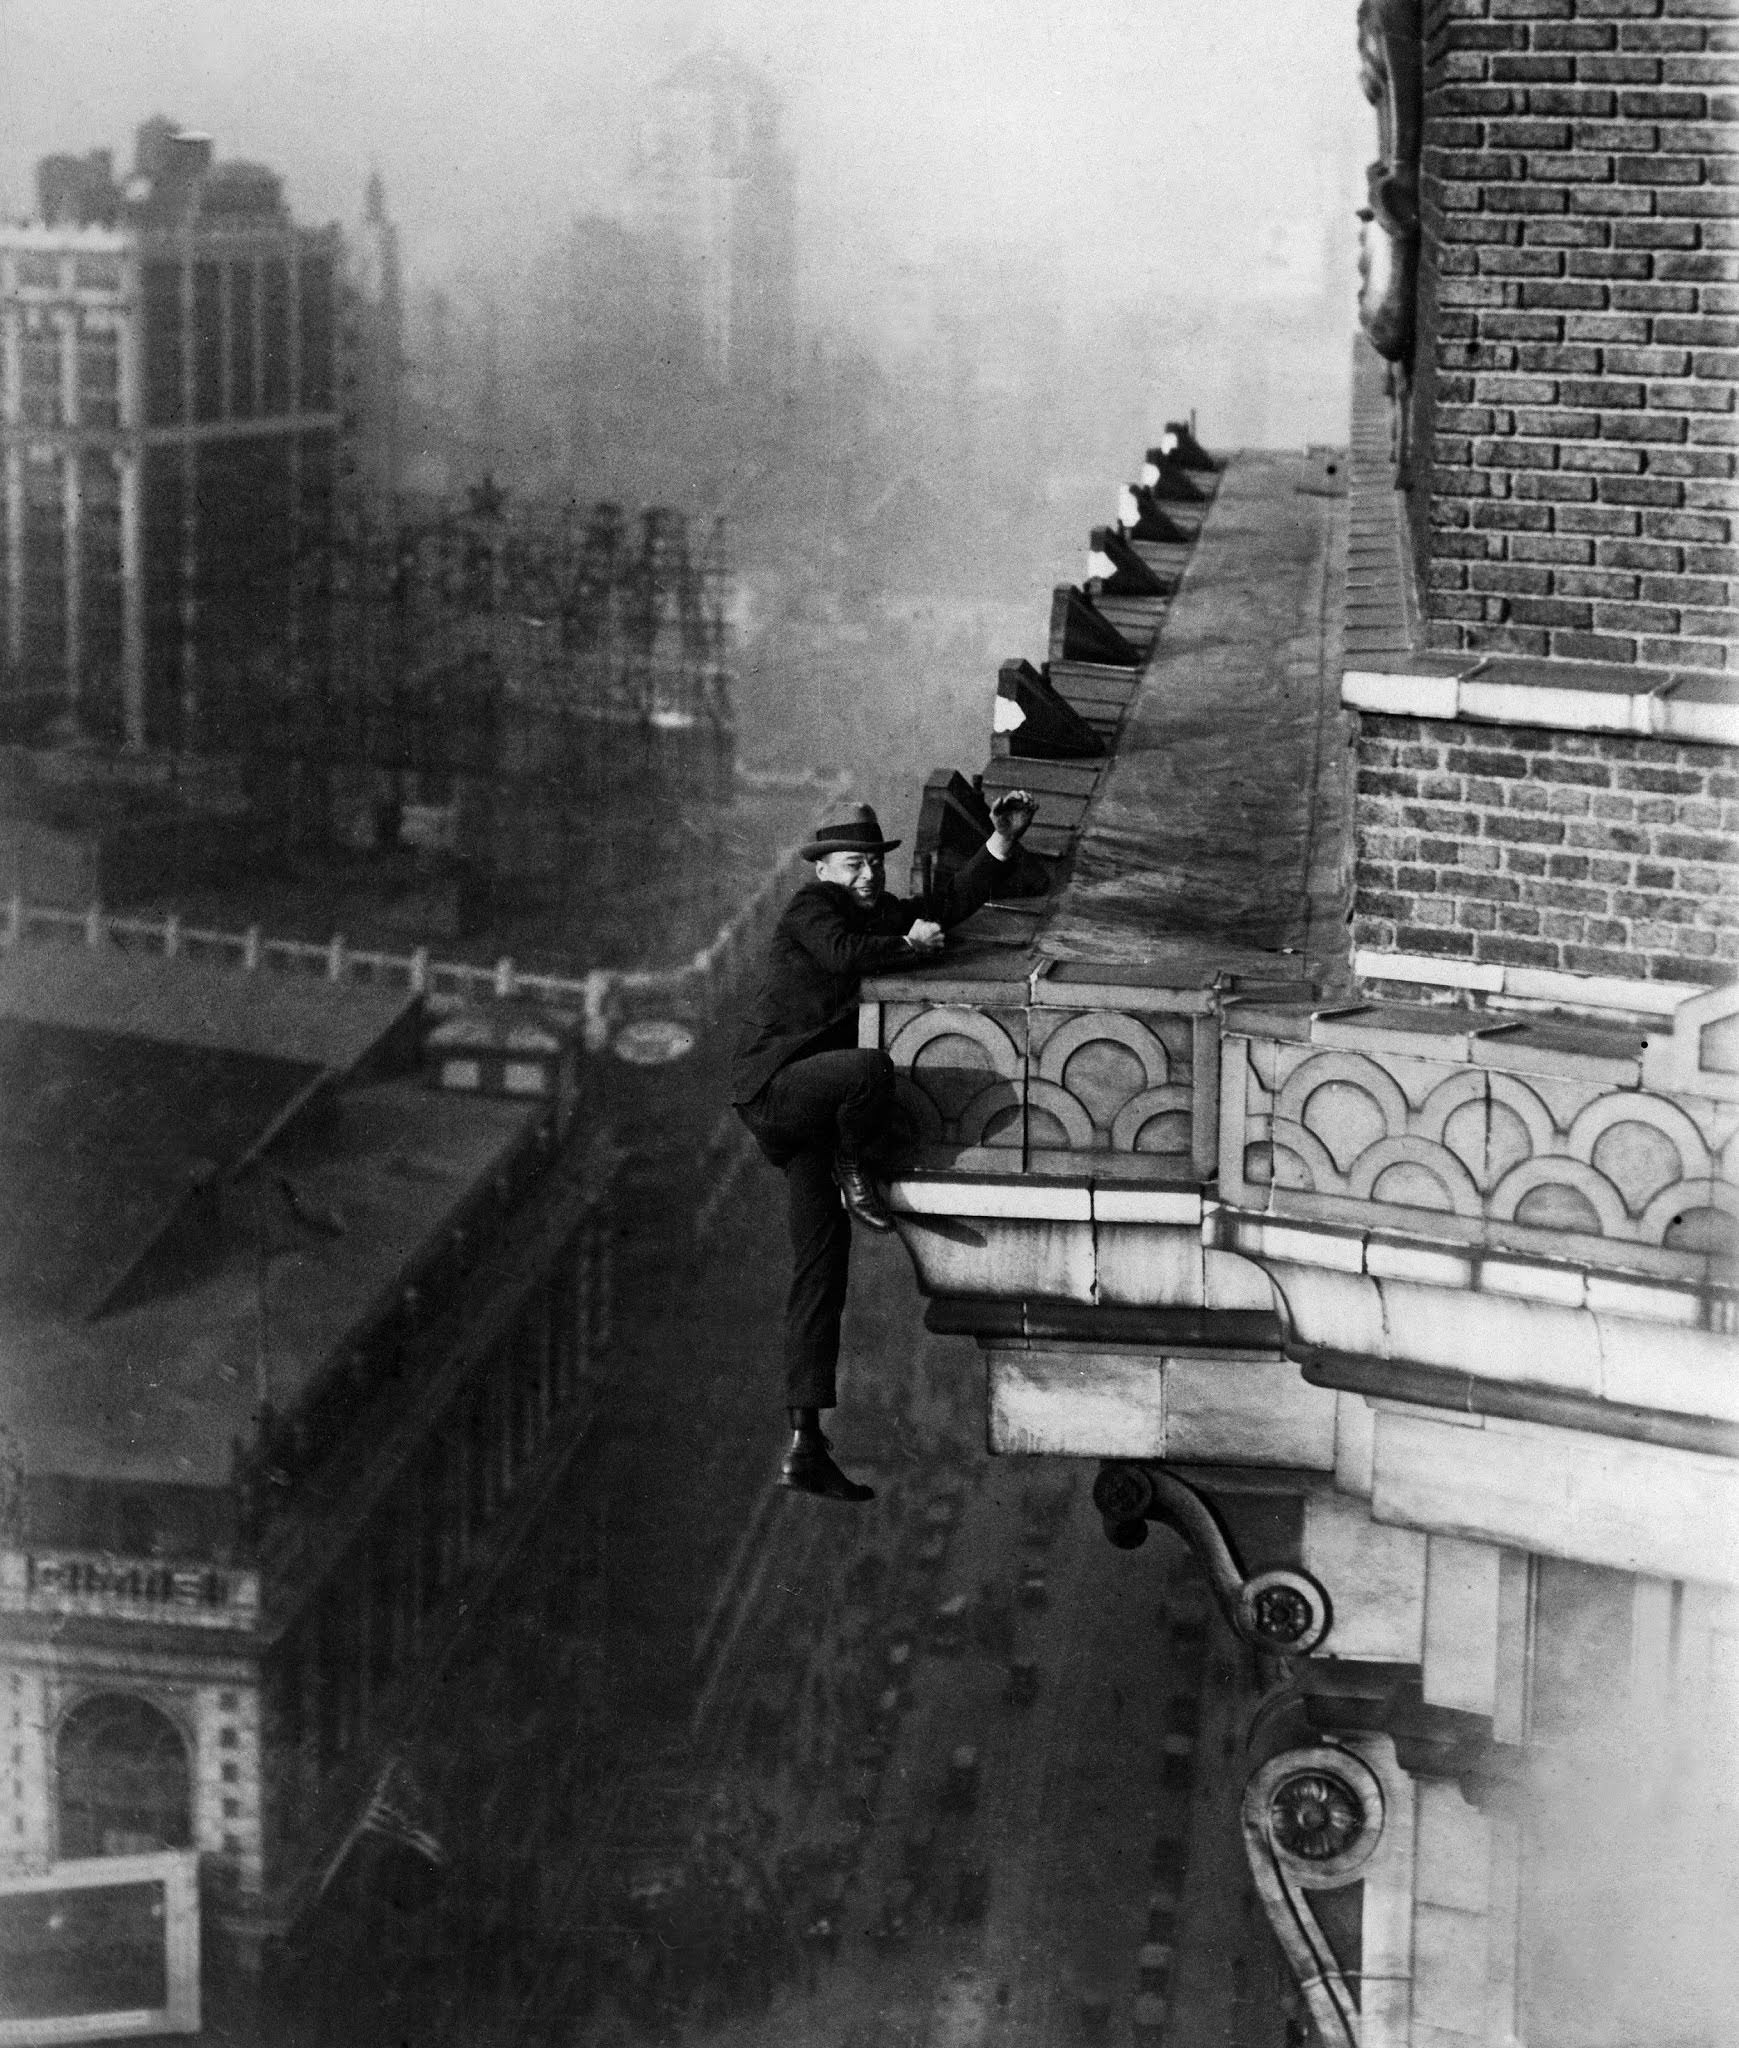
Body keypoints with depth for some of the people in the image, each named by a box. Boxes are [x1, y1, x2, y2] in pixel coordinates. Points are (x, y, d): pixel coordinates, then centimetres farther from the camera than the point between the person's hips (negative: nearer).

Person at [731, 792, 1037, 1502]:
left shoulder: (880, 911, 20)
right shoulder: (810, 906, -3)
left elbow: (952, 903, 24)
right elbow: (842, 953, -23)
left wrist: (1002, 842, 13)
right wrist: (908, 944, -8)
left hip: (812, 1110, 8)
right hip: (773, 1083, -8)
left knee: (822, 1268, 1)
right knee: (870, 1068, -39)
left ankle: (805, 1447, -1)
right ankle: (855, 1176, -8)